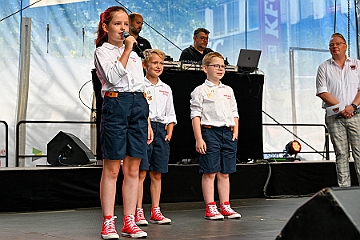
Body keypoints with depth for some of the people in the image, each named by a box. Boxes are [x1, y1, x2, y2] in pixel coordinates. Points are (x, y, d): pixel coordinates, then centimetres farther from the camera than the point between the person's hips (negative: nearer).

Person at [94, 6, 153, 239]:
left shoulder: (135, 55, 22)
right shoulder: (102, 52, 5)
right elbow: (113, 77, -14)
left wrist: (148, 122, 15)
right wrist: (126, 50, -13)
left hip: (138, 106, 5)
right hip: (116, 104, -5)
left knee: (133, 169, 4)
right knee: (112, 169, -4)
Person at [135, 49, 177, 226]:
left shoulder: (166, 89, 16)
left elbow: (170, 115, 19)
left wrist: (169, 133, 6)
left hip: (161, 130, 5)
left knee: (157, 174, 8)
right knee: (141, 172, -7)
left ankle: (155, 211, 13)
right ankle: (138, 212, -3)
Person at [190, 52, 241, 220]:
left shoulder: (228, 91, 18)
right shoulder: (200, 91, -1)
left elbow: (234, 113, 20)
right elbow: (196, 115, -6)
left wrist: (235, 131, 7)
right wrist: (198, 138, -13)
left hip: (228, 133, 6)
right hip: (210, 131, -5)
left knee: (225, 173, 9)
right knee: (210, 172, -3)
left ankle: (225, 206, 13)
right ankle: (210, 208, 2)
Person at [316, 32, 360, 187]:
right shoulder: (324, 67, 10)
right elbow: (322, 92, 0)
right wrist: (340, 107, -9)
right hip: (334, 117, 0)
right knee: (341, 154, 0)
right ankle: (344, 189, 1)